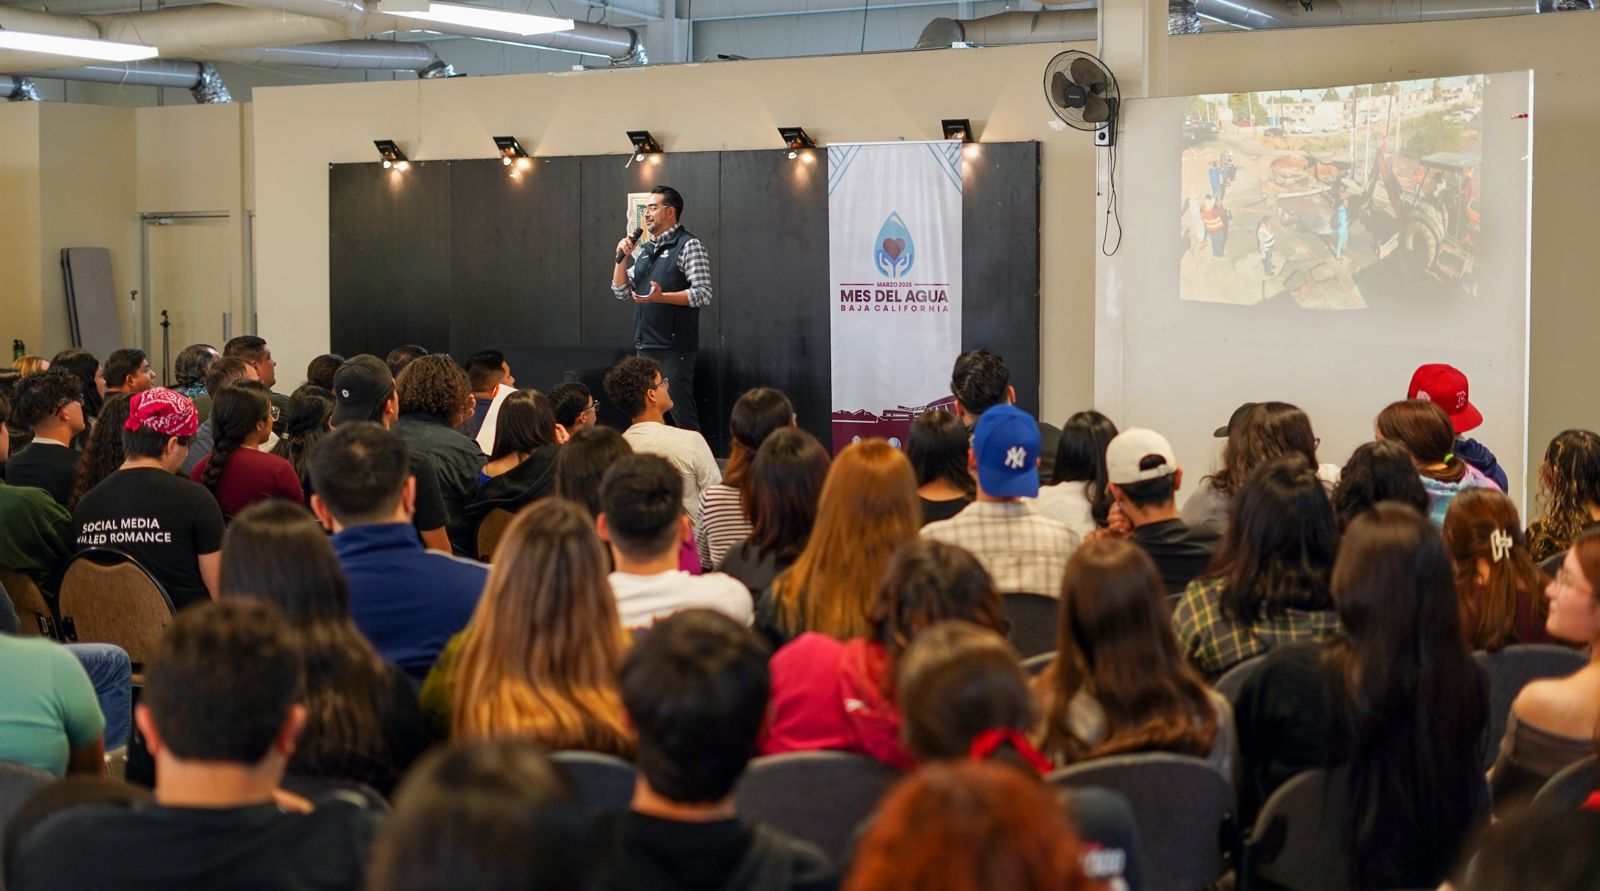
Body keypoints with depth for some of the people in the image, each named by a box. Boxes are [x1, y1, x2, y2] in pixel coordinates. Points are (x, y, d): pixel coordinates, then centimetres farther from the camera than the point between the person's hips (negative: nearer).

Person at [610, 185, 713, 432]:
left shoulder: (689, 245, -6)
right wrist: (622, 258, 5)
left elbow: (703, 294, -14)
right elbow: (621, 291, 19)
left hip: (674, 348, -8)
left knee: (680, 413, -8)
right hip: (644, 346, 8)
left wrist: (662, 297, -25)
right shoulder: (646, 250, 18)